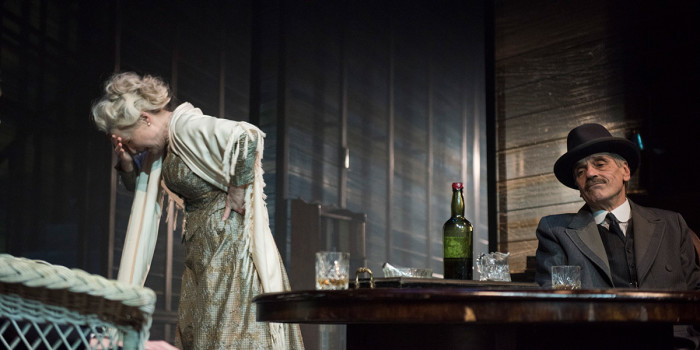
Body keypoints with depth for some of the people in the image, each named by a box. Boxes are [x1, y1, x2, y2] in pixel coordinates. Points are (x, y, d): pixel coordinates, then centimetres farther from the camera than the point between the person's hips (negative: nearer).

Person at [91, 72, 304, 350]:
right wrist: (126, 163, 5)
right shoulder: (162, 144, 11)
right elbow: (140, 188, 26)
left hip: (228, 238, -10)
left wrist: (237, 191, -21)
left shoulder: (188, 126, -16)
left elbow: (247, 136, -30)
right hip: (202, 248, 10)